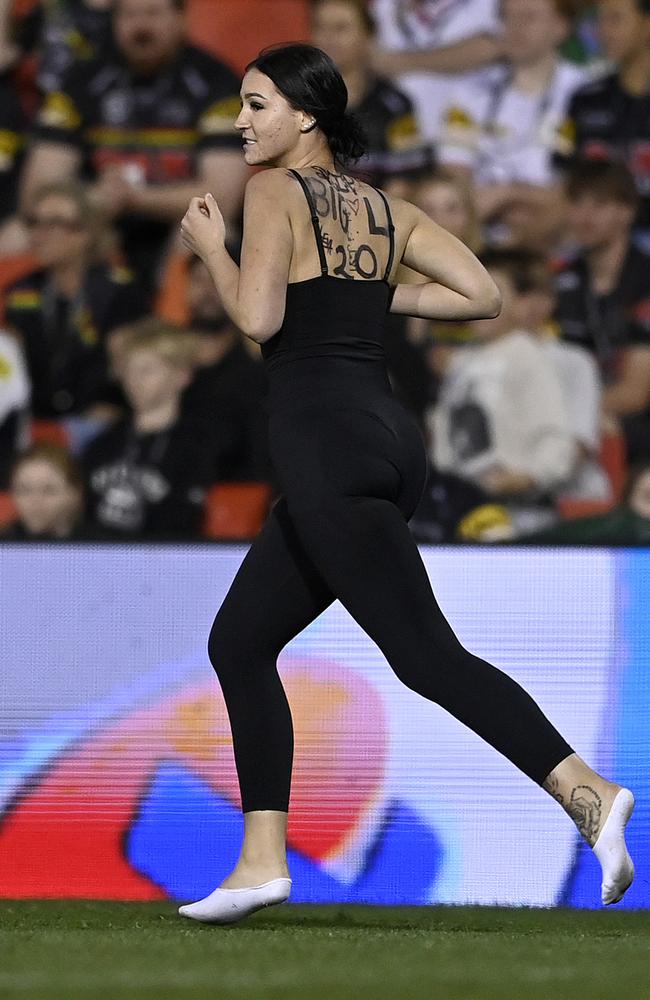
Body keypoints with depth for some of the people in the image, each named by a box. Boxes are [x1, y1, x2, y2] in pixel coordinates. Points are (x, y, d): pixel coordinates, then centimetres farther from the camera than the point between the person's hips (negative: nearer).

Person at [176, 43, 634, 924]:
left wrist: (210, 248, 2)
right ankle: (262, 858, 12)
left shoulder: (275, 192, -3)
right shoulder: (388, 210, 17)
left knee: (427, 655, -14)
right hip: (389, 435, 9)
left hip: (325, 439, -9)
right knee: (238, 642, 16)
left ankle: (588, 793, -26)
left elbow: (258, 318, -15)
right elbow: (483, 295, 12)